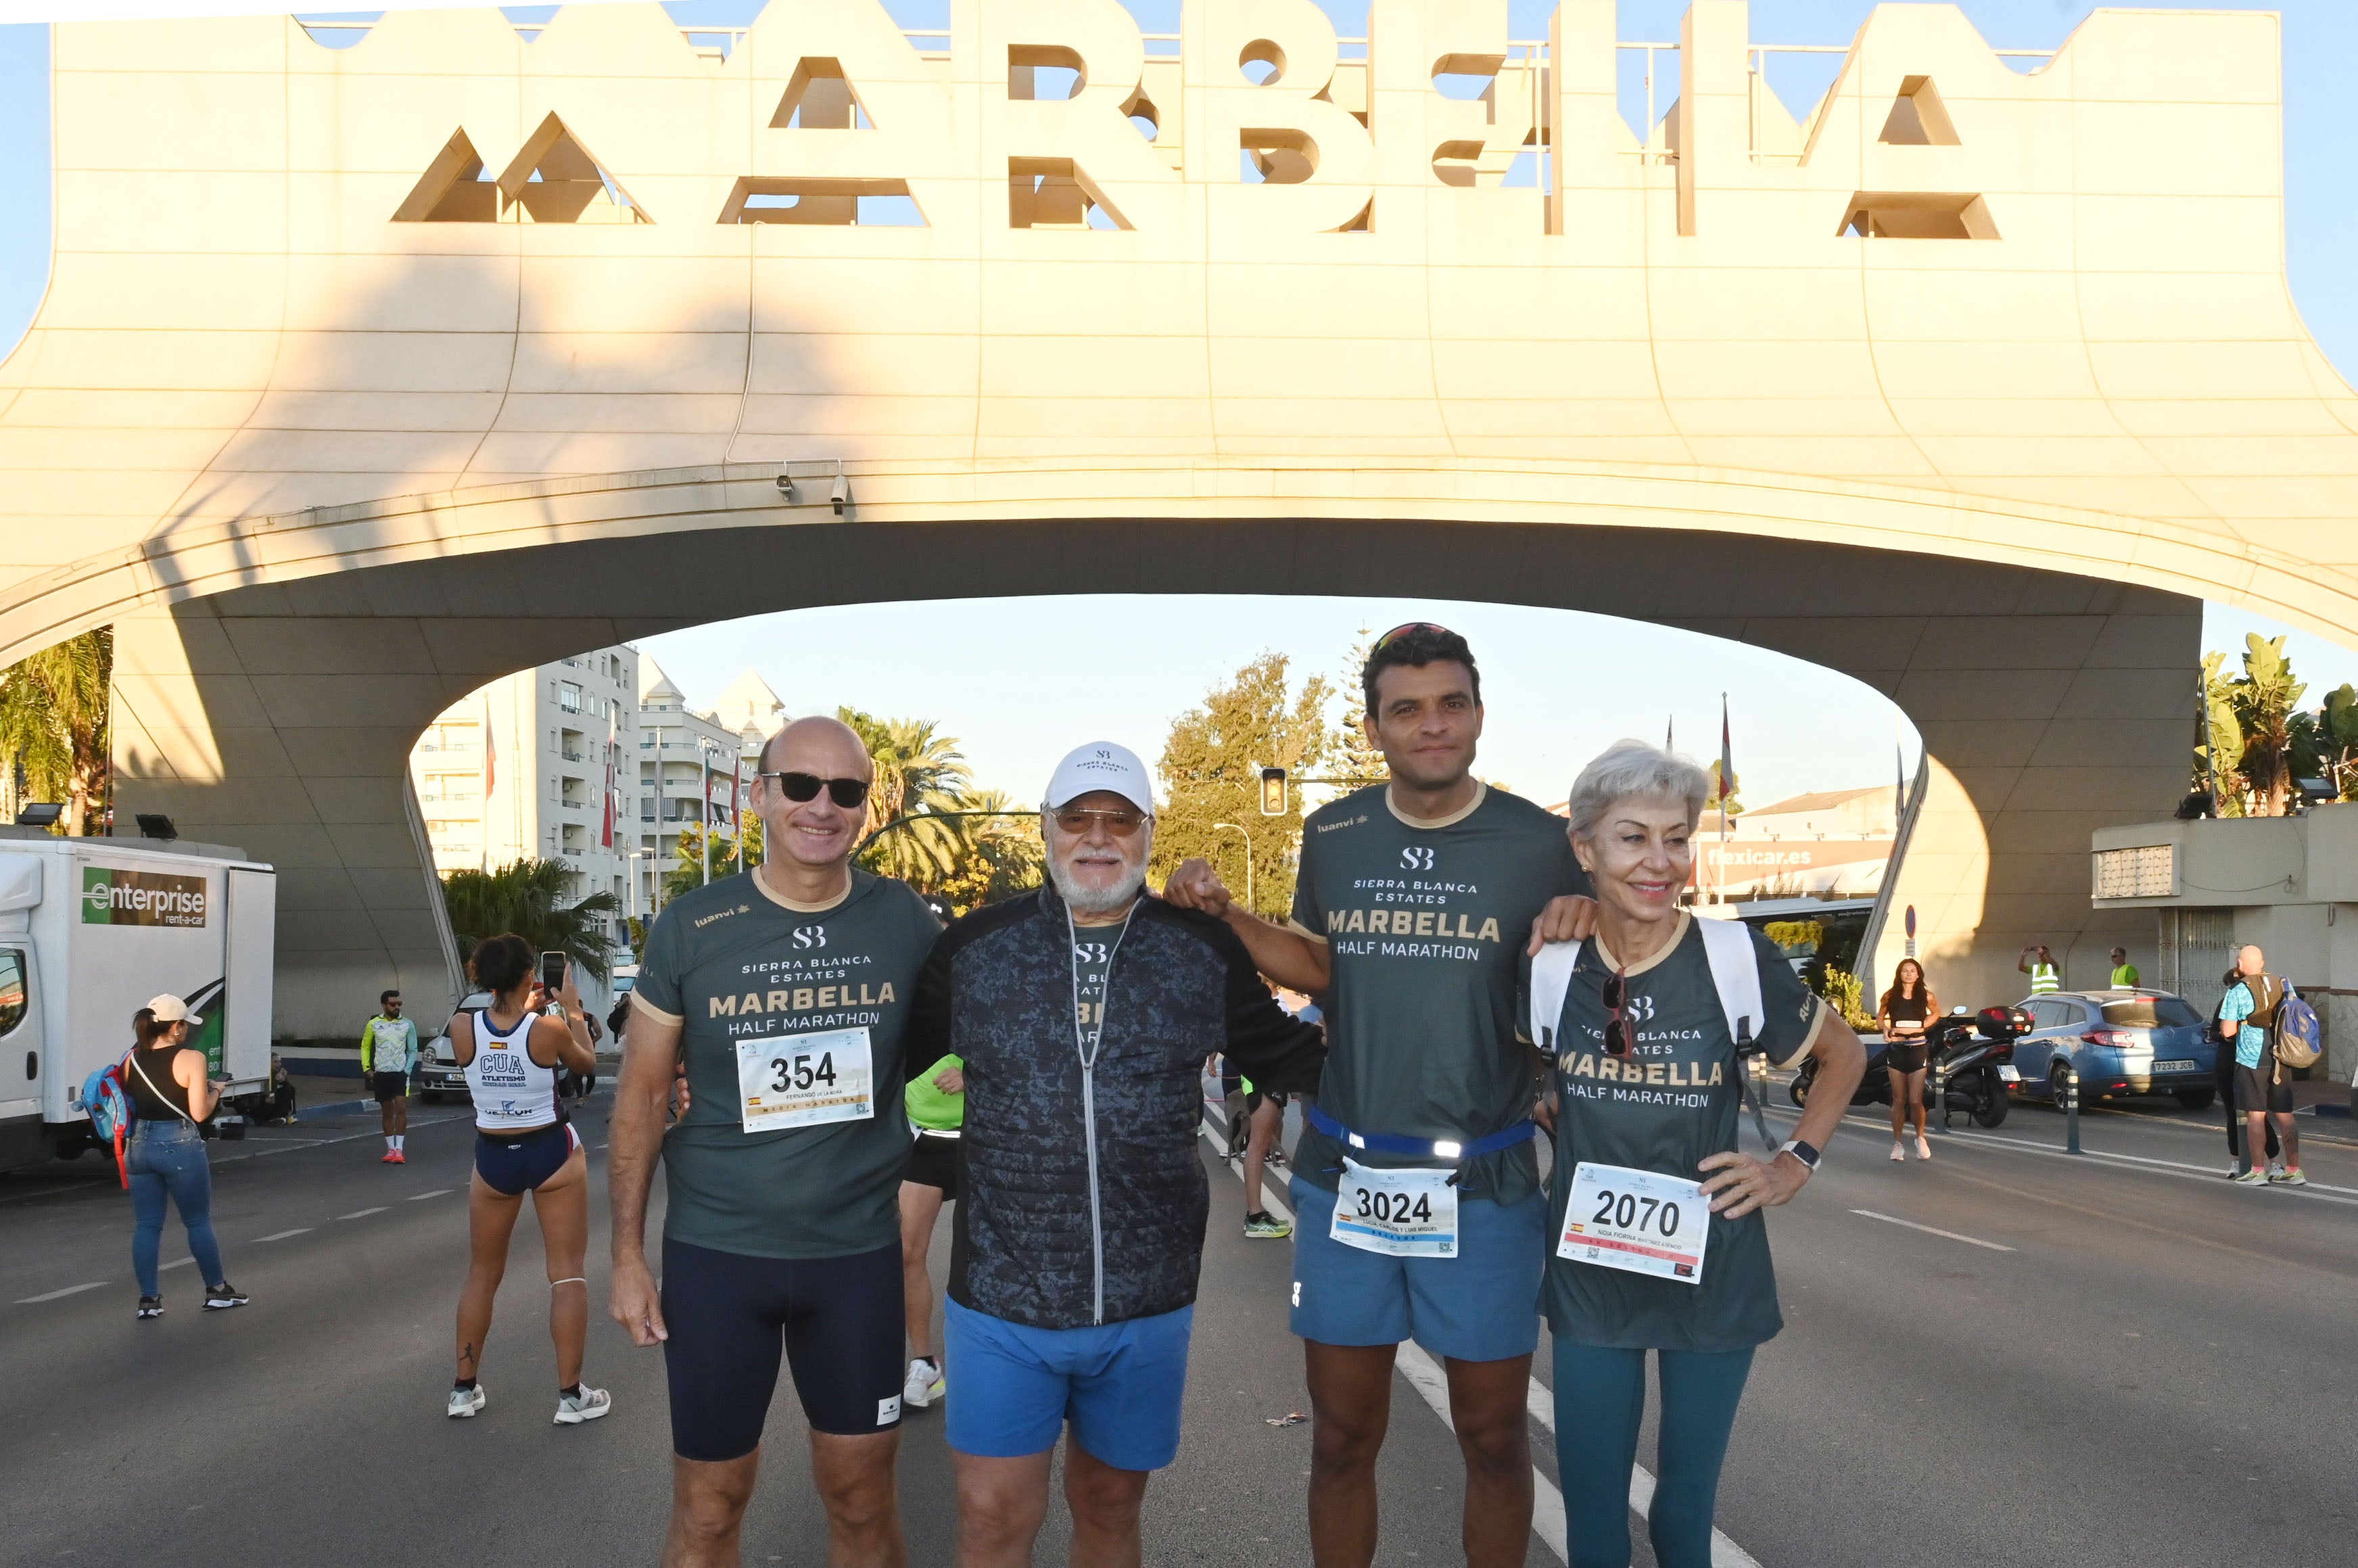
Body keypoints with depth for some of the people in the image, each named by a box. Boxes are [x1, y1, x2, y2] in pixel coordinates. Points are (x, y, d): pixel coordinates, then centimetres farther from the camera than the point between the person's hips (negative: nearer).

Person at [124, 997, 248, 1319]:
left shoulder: (132, 1059, 3)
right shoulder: (191, 1059, -13)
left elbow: (129, 1104, 10)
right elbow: (199, 1113, -14)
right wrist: (214, 1092, 4)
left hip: (140, 1145, 5)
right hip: (181, 1147, -4)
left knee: (146, 1226, 11)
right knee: (198, 1223, 10)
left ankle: (148, 1298, 10)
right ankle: (217, 1290, 20)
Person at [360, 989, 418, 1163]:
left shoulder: (408, 1025, 2)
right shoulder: (374, 1024, 4)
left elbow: (413, 1050, 5)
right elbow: (365, 1046, 15)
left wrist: (407, 1070, -7)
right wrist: (366, 1068, 5)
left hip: (400, 1072, -2)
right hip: (381, 1074, 2)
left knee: (401, 1108, -12)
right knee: (387, 1111, 8)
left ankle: (399, 1149, -9)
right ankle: (391, 1149, 16)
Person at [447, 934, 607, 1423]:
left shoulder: (462, 1028, -11)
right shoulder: (550, 1029, -18)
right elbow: (584, 1060, 4)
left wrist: (526, 1010, 21)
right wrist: (573, 1010, 15)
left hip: (493, 1158, 3)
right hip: (552, 1153, -3)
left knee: (483, 1274, 18)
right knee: (568, 1273, 5)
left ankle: (464, 1388, 25)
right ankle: (571, 1394, 7)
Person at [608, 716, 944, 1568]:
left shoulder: (906, 922, -4)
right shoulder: (690, 927, -7)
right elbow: (642, 1095, 0)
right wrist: (628, 1254, 0)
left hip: (860, 1252, 1)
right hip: (715, 1252, -1)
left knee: (863, 1498, 12)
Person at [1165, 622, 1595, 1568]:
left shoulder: (1541, 844, -6)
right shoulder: (1332, 836, 2)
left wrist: (1578, 933, -18)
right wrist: (1226, 915, 2)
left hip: (1484, 1184, -2)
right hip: (1344, 1174, 2)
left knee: (1493, 1437, 13)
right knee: (1342, 1436, 13)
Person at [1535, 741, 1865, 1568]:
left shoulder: (1736, 958, -12)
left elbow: (1843, 1054, 6)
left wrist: (1794, 1164, -1)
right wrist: (1549, 1130, 3)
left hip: (1711, 1271, -1)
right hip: (1588, 1271, 1)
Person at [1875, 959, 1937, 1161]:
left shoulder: (1926, 996, 2)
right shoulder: (1890, 996, 4)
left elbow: (1936, 1012, 21)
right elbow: (1880, 1018, 16)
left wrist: (1924, 1025, 4)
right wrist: (1886, 1029, -5)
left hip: (1918, 1048, -1)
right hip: (1896, 1050, 1)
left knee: (1916, 1100, -7)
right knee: (1899, 1100, 4)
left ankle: (1920, 1138, 16)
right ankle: (1897, 1143, 12)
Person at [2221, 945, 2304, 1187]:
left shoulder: (2237, 992, -10)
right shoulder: (2283, 985, 6)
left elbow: (2227, 1031, -12)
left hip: (2251, 1060, -5)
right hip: (2281, 1060, 5)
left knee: (2255, 1116, 1)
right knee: (2285, 1116, 10)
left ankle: (2257, 1171, 3)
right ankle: (2293, 1170, 12)